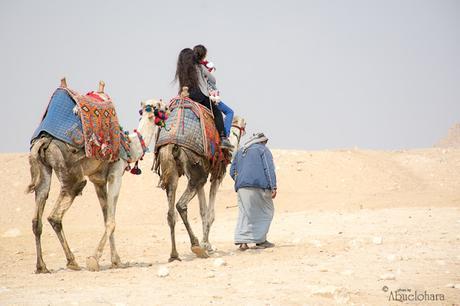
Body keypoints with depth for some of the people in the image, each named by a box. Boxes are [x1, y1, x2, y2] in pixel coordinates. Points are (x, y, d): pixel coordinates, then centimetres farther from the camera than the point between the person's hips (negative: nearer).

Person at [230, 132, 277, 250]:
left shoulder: (240, 151, 22)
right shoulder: (263, 150, 5)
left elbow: (232, 171, 20)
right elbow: (269, 169, -6)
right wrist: (273, 187, -10)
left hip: (242, 187, 5)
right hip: (259, 186, -5)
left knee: (244, 213, 4)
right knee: (265, 212, 8)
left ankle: (242, 241, -9)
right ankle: (260, 240, 5)